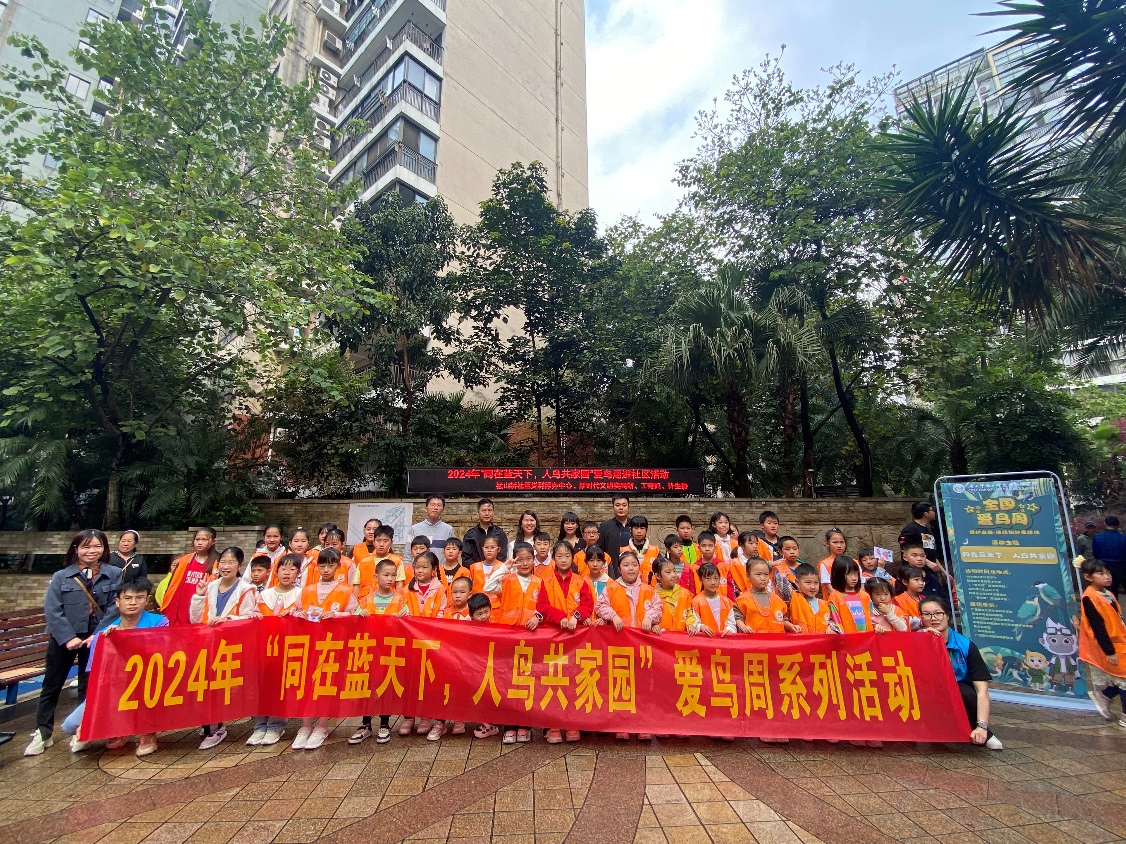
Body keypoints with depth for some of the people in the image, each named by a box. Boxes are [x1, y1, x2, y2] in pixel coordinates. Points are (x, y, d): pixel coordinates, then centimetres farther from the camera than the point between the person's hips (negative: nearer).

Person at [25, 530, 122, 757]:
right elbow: (52, 610, -9)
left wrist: (98, 634, -17)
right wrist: (68, 637, -17)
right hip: (63, 638, 0)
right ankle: (42, 733, 26)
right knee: (52, 685, 10)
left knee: (88, 686, 11)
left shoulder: (115, 574, -8)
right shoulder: (61, 576, -6)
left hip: (95, 638, 0)